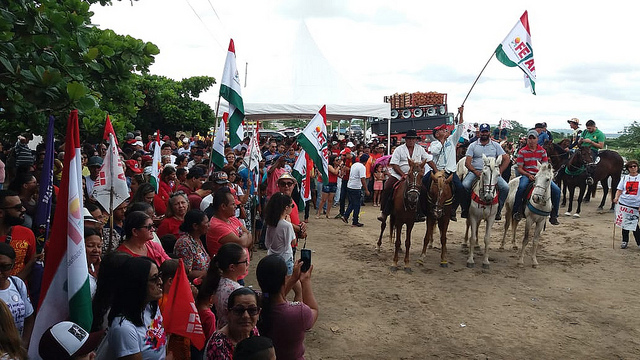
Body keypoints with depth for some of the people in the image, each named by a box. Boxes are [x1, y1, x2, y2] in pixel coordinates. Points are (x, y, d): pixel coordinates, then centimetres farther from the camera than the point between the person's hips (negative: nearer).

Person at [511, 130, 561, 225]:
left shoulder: (542, 151, 9)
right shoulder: (522, 151, 2)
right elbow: (519, 168, 0)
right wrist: (528, 175, -16)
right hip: (526, 175, -3)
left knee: (556, 190, -15)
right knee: (521, 187, -37)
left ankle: (554, 215, 0)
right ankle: (517, 211, -23)